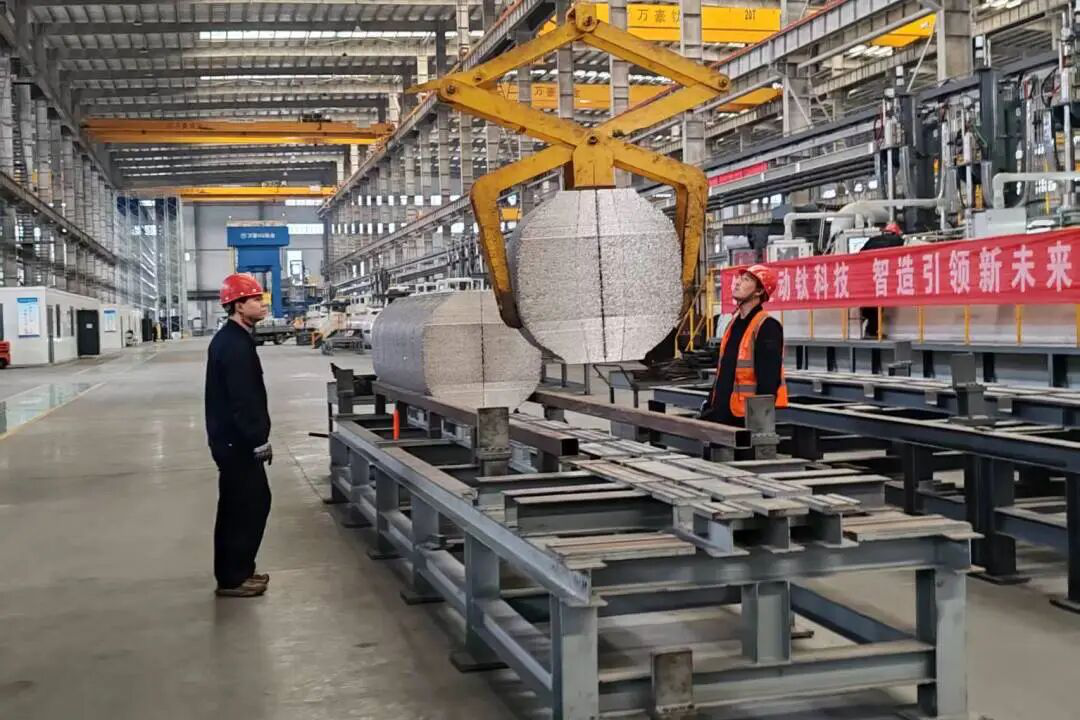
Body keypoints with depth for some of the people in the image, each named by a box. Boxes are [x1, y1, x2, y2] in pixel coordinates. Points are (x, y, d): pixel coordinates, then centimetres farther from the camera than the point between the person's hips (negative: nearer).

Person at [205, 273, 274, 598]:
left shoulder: (229, 338, 13)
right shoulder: (235, 344, -20)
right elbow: (243, 399, -24)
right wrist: (259, 441, -20)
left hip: (229, 437, 11)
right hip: (238, 440, -11)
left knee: (236, 505, 16)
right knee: (250, 504, -4)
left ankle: (233, 571, 25)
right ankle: (233, 578, 3)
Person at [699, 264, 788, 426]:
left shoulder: (767, 327, -14)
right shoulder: (735, 322, 14)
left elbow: (768, 379, -20)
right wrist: (711, 404, 17)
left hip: (748, 416, -9)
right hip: (724, 412, 9)